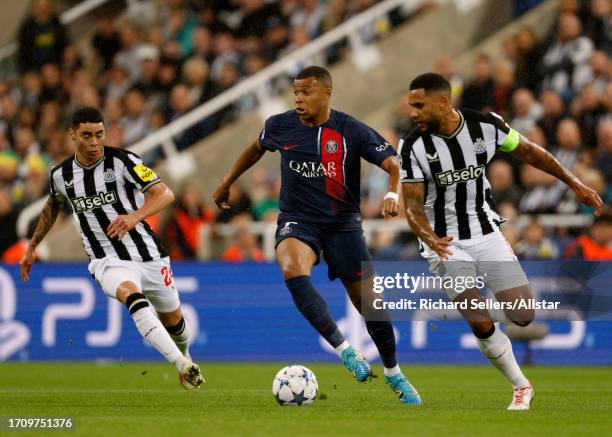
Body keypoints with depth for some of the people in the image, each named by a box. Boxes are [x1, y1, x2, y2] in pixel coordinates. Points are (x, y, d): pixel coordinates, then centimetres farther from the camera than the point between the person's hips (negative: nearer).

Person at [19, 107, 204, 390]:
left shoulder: (122, 161, -8)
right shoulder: (61, 175, 2)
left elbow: (164, 194, -16)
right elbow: (52, 207, 25)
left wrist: (135, 216, -33)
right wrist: (32, 247, 30)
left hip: (148, 254, 0)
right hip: (109, 262, 0)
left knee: (173, 321, 13)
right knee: (132, 296, -34)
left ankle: (184, 356, 51)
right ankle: (184, 366, -43)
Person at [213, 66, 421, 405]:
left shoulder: (351, 131, -10)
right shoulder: (280, 126, -2)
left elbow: (393, 165, -15)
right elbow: (256, 148, 20)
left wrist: (393, 193, -37)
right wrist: (227, 183, 29)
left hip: (343, 222, 0)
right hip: (297, 221, 1)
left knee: (369, 303, 1)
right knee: (292, 269, -35)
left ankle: (393, 373, 28)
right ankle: (344, 350, -32)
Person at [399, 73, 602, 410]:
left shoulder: (486, 126, -11)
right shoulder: (413, 146, -16)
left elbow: (529, 152, 5)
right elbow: (412, 204, -14)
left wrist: (575, 184, 9)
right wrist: (430, 239, -34)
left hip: (487, 233, 2)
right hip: (445, 243, -2)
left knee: (524, 317, -4)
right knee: (480, 324, -14)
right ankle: (521, 388, 7)